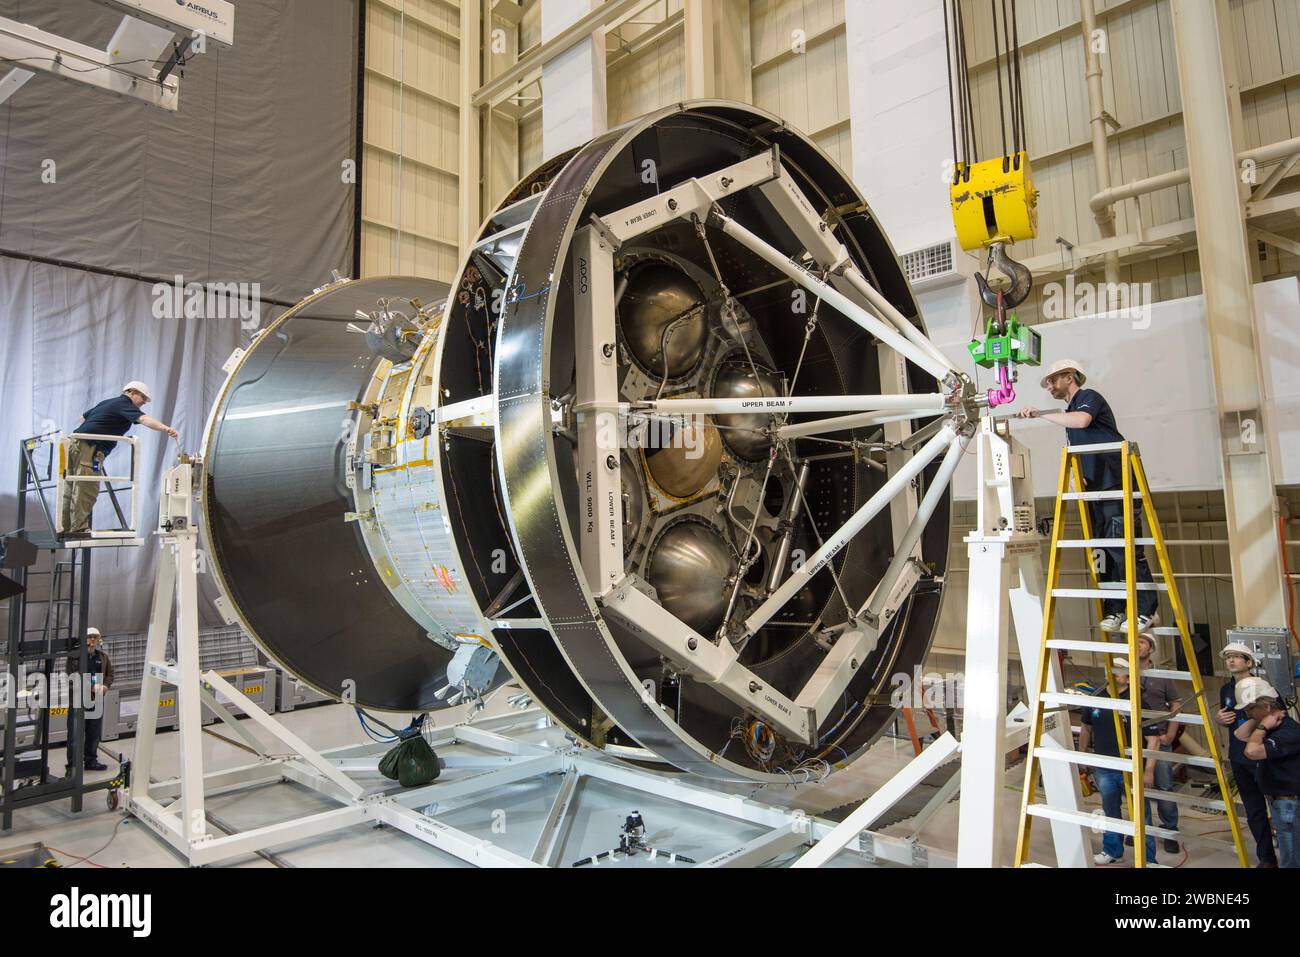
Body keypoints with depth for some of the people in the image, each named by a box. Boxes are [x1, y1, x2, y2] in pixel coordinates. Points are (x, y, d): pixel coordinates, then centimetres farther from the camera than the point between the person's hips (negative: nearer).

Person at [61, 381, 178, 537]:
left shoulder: (107, 402, 23)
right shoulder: (124, 404, -5)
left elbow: (83, 417, 35)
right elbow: (143, 419, -25)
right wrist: (166, 428, -39)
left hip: (75, 444, 10)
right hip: (89, 448, -10)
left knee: (73, 489, 12)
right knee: (87, 490, -11)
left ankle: (66, 528, 16)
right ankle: (79, 529, -12)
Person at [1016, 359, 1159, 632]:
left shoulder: (1089, 397, -2)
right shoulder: (1070, 412, 24)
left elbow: (1082, 420, -26)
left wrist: (1040, 414, -21)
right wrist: (1079, 474, 11)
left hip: (1116, 485, -9)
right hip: (1095, 488, 9)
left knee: (1124, 548, -11)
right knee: (1104, 551, 5)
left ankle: (1147, 611, -5)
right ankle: (1114, 610, 7)